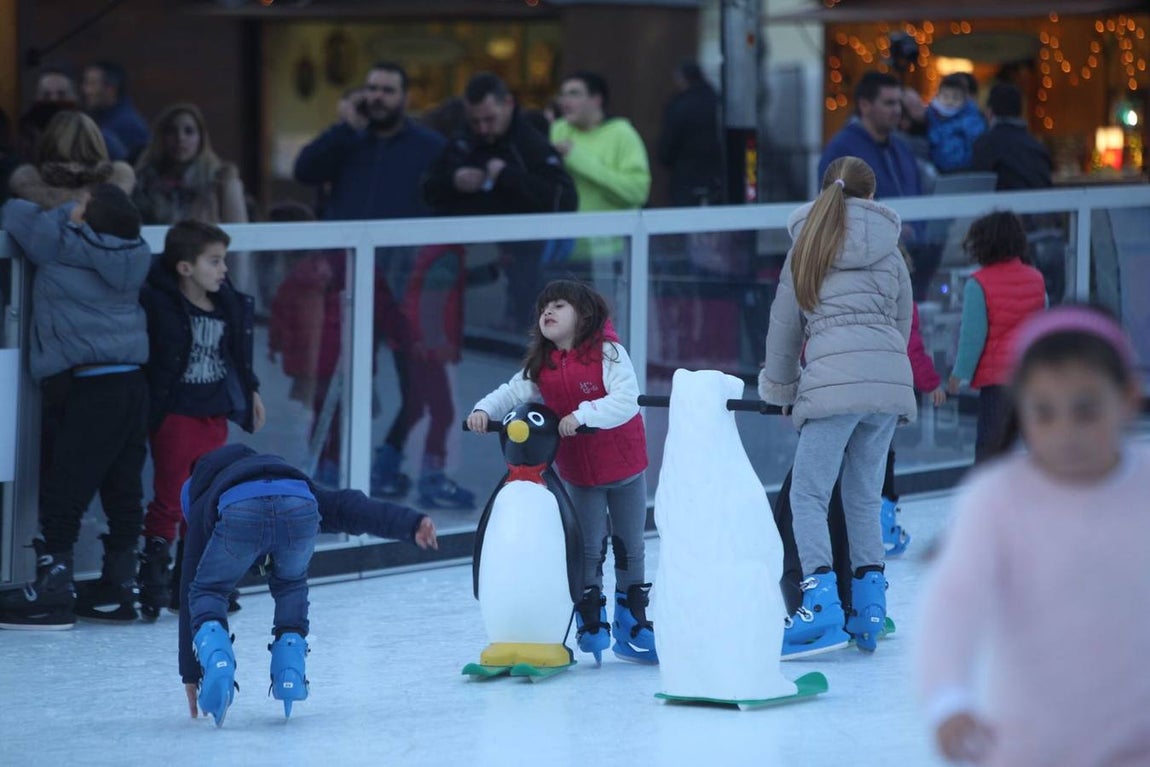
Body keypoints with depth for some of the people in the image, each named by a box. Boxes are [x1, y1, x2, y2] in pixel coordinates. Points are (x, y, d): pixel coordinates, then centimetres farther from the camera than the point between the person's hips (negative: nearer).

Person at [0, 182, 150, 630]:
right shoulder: (134, 252, 4)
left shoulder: (61, 244, -11)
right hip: (131, 384, 7)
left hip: (84, 387, -7)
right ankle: (120, 585, 18)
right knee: (123, 488, 11)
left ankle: (54, 592, -2)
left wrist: (68, 212, 15)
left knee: (62, 490, -2)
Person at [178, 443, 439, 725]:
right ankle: (290, 675, 22)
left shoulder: (202, 503, 40)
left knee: (207, 592, 24)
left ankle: (216, 662, -1)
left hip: (239, 514, -2)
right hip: (300, 509, 2)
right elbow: (345, 506, 28)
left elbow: (190, 586, 40)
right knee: (290, 585, 34)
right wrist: (410, 523, 15)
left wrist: (190, 674, 44)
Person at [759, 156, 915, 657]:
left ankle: (822, 604, -16)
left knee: (809, 496, -3)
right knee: (864, 497, 12)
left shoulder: (809, 245, 12)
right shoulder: (890, 251, 16)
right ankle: (869, 609, 11)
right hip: (889, 376, 4)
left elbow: (785, 324, 16)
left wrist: (779, 388, 27)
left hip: (833, 377, -4)